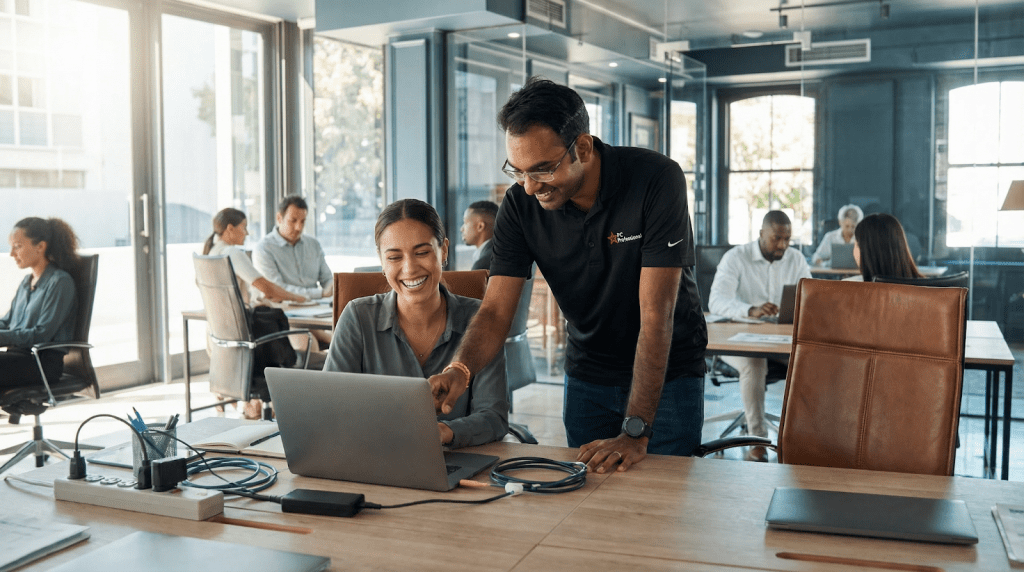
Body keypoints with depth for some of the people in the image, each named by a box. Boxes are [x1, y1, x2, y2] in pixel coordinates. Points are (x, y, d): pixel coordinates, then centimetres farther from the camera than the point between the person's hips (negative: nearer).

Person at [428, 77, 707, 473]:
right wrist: (460, 369, -38)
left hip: (670, 371, -3)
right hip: (587, 375, 3)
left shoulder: (657, 180, -26)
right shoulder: (520, 205, -14)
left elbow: (656, 314, -30)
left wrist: (636, 432, -33)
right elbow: (496, 310, -15)